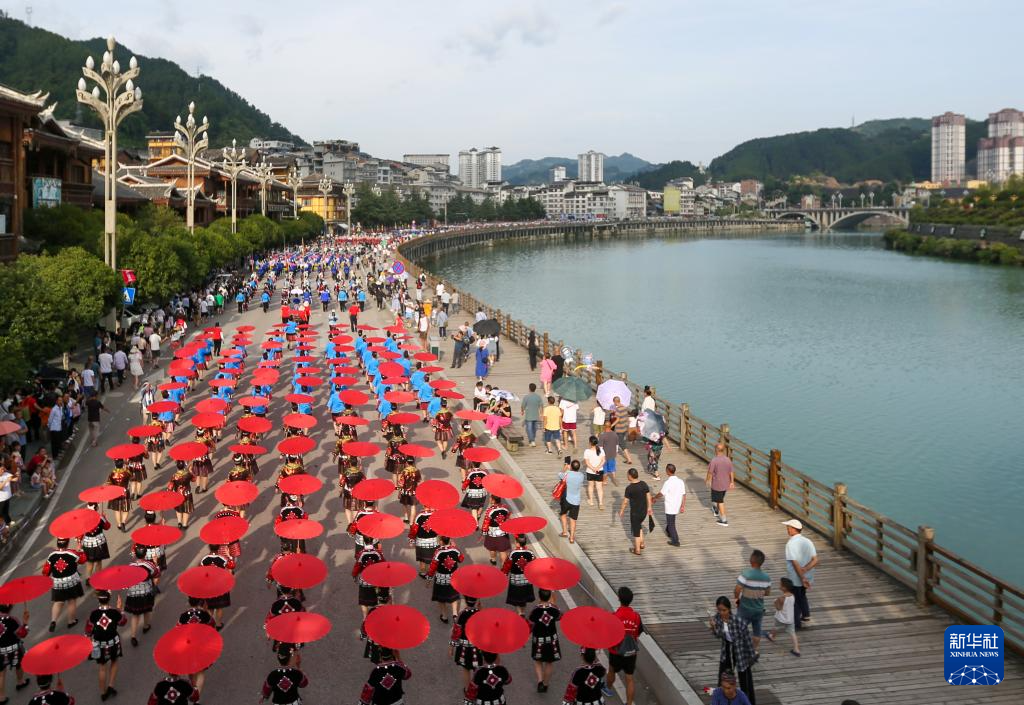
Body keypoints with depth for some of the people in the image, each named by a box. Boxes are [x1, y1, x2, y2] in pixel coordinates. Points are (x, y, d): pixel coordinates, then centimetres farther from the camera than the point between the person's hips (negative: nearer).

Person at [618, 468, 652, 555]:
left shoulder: (629, 488, -21)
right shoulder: (644, 484, -6)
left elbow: (625, 501, -13)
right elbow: (648, 497, 4)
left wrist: (621, 511, 3)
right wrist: (649, 507, 17)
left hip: (635, 513, -6)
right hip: (644, 511, 6)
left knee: (636, 530, 11)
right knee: (639, 526, 30)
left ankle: (637, 550, 23)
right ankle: (641, 544, 36)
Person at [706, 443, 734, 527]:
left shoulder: (714, 460, -24)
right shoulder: (728, 460, -7)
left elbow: (710, 473, -15)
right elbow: (731, 473, -1)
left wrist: (707, 479, 4)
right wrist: (732, 482, 11)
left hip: (717, 484, -6)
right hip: (726, 484, 6)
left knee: (720, 501, 6)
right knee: (721, 498, 27)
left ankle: (724, 520, 8)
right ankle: (716, 510, 51)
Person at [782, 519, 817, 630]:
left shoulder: (791, 543, -21)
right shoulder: (807, 541, -1)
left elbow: (795, 563, -25)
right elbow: (815, 560, -7)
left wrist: (802, 578, -21)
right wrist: (805, 570, -15)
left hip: (795, 578, -6)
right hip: (806, 576, 6)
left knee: (795, 600, 11)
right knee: (802, 595, 31)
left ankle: (796, 624, 20)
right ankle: (806, 615, 36)